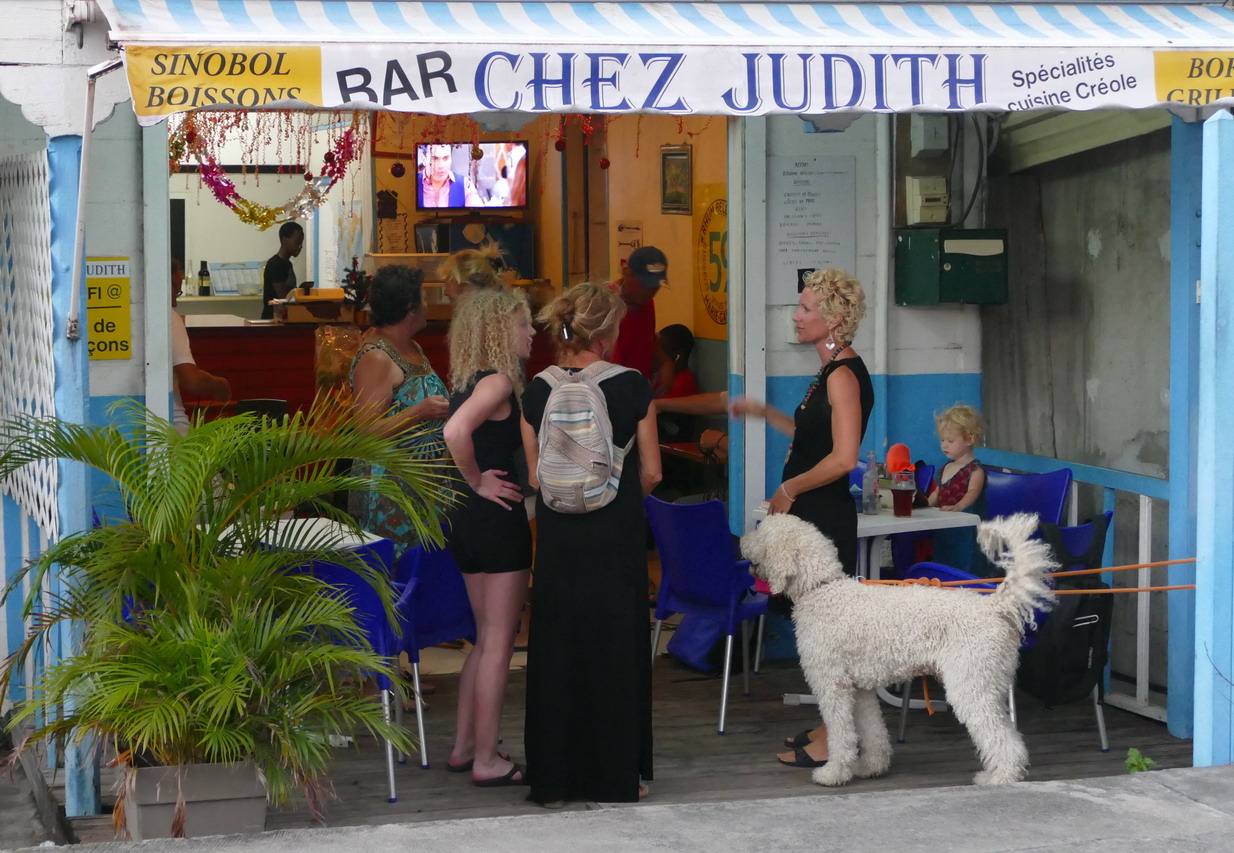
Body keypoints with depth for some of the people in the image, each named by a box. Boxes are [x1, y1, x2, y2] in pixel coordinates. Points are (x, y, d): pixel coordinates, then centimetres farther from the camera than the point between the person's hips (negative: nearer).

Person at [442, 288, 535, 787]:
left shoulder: (468, 379, 11)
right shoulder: (498, 380, -16)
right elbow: (456, 431, -32)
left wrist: (470, 485, 13)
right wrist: (478, 483, -19)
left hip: (465, 520, 9)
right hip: (499, 518, -9)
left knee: (486, 638, 18)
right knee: (498, 642, -1)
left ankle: (464, 746, 23)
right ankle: (486, 761, 4)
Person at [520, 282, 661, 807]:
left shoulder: (537, 392, -1)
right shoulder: (631, 387, -7)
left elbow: (537, 475, 2)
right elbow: (650, 472, -2)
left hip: (557, 537, 2)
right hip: (616, 537, -2)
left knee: (556, 650, 9)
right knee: (616, 649, 8)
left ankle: (553, 781, 13)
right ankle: (615, 776, 13)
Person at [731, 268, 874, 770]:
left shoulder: (844, 375, -16)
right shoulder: (833, 371, 14)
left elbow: (843, 457, -24)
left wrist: (789, 489, -14)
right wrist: (765, 414, 23)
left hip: (826, 517, -10)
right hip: (815, 517, 10)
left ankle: (831, 744, 1)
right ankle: (832, 728, 23)